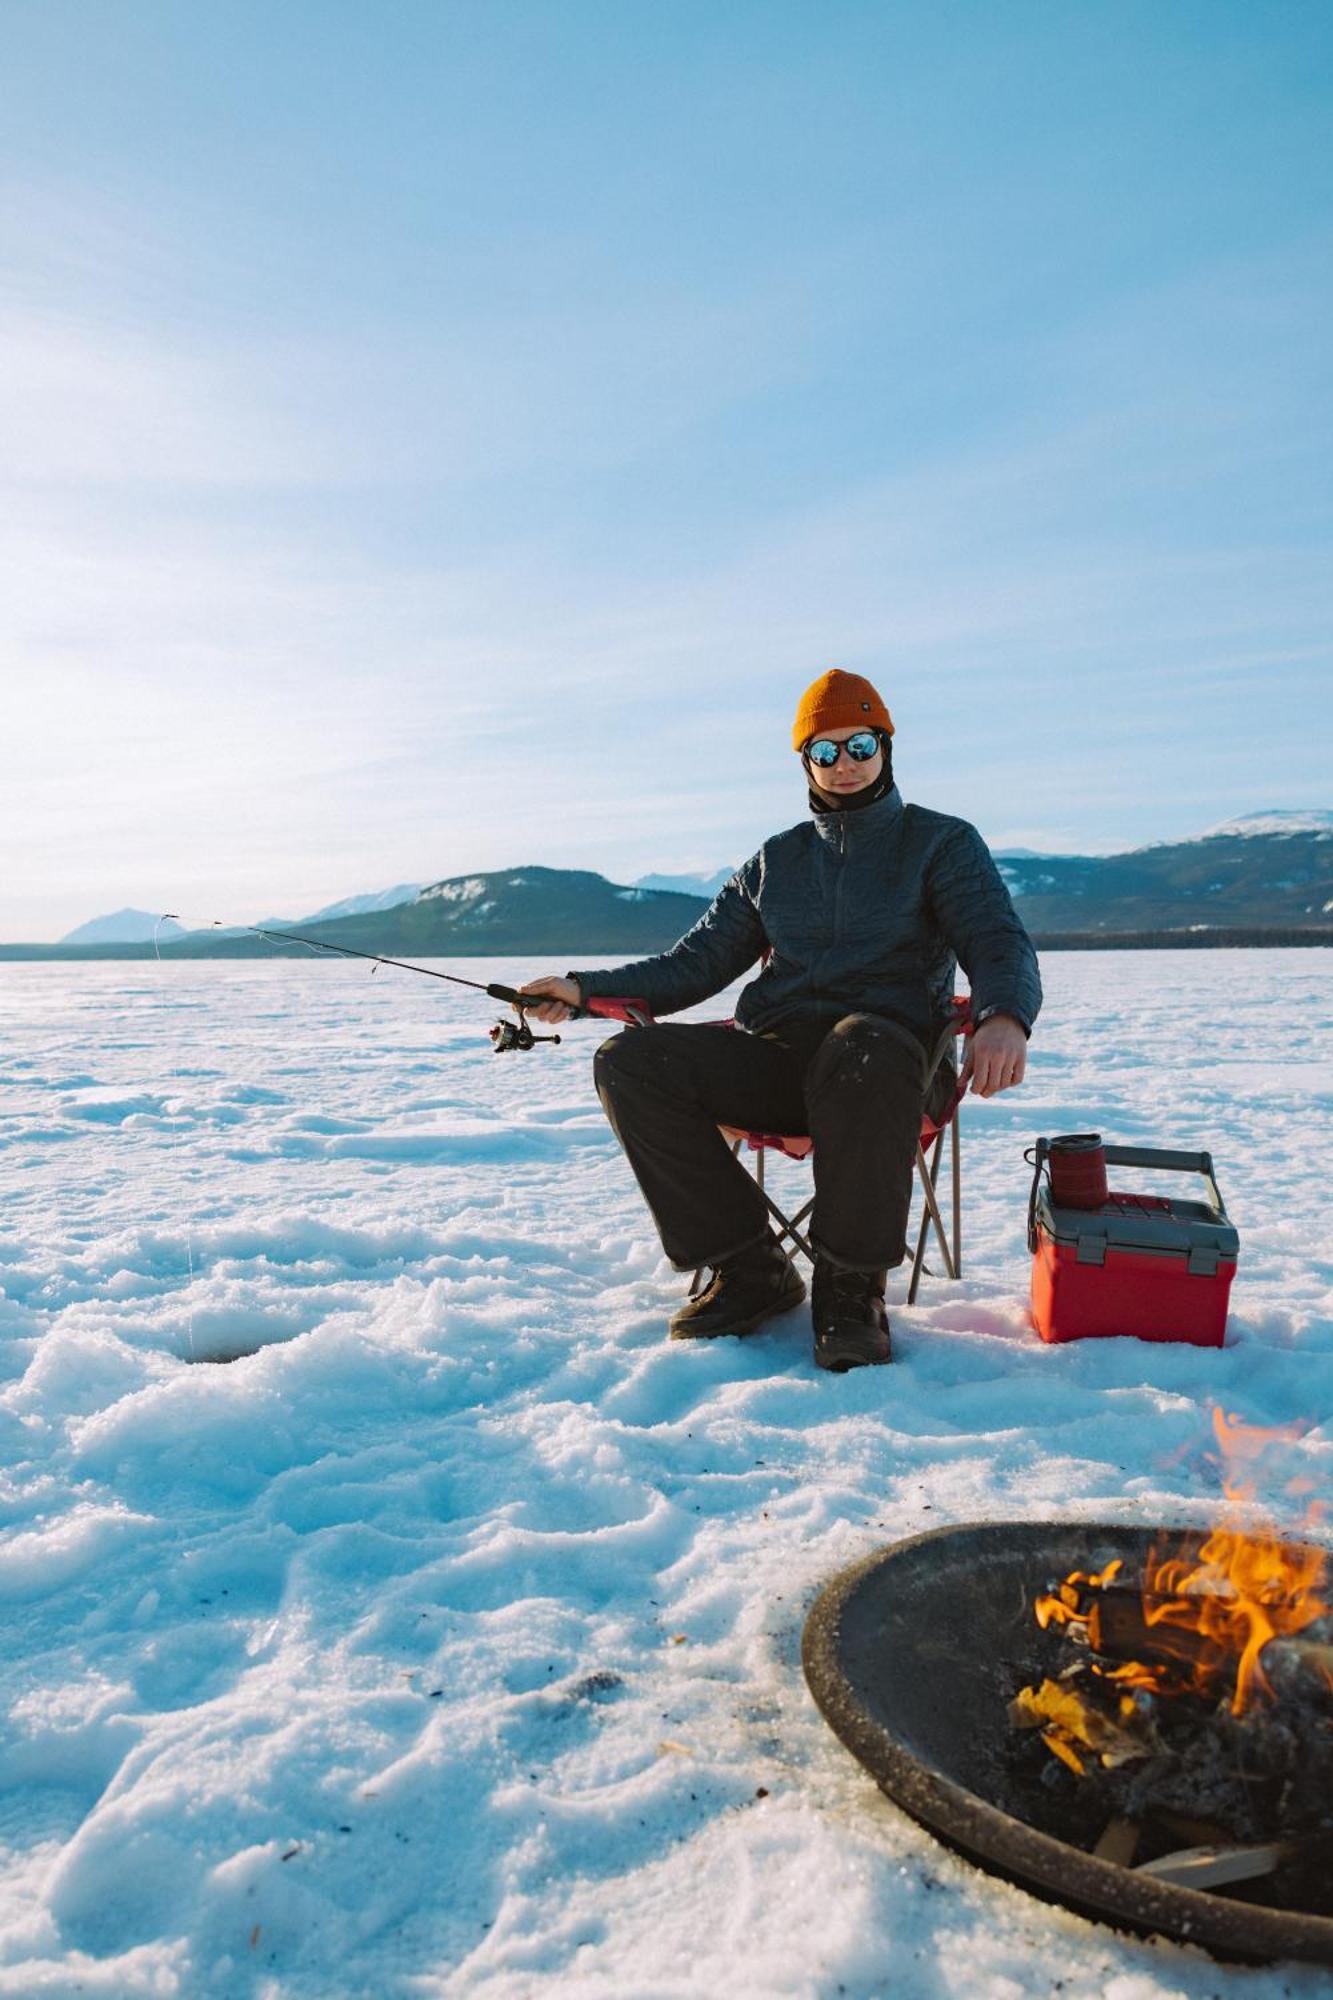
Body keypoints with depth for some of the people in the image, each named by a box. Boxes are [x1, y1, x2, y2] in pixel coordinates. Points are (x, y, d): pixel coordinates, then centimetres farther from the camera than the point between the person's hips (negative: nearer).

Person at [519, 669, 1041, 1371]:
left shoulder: (942, 842, 11)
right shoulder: (775, 861, 22)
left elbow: (999, 942, -4)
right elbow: (698, 962, 20)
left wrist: (1004, 1017, -30)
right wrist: (586, 988, 4)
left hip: (892, 1047, -4)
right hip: (775, 1058, 4)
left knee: (860, 1052, -42)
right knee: (629, 1061, -19)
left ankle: (851, 1286, -24)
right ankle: (748, 1268, -13)